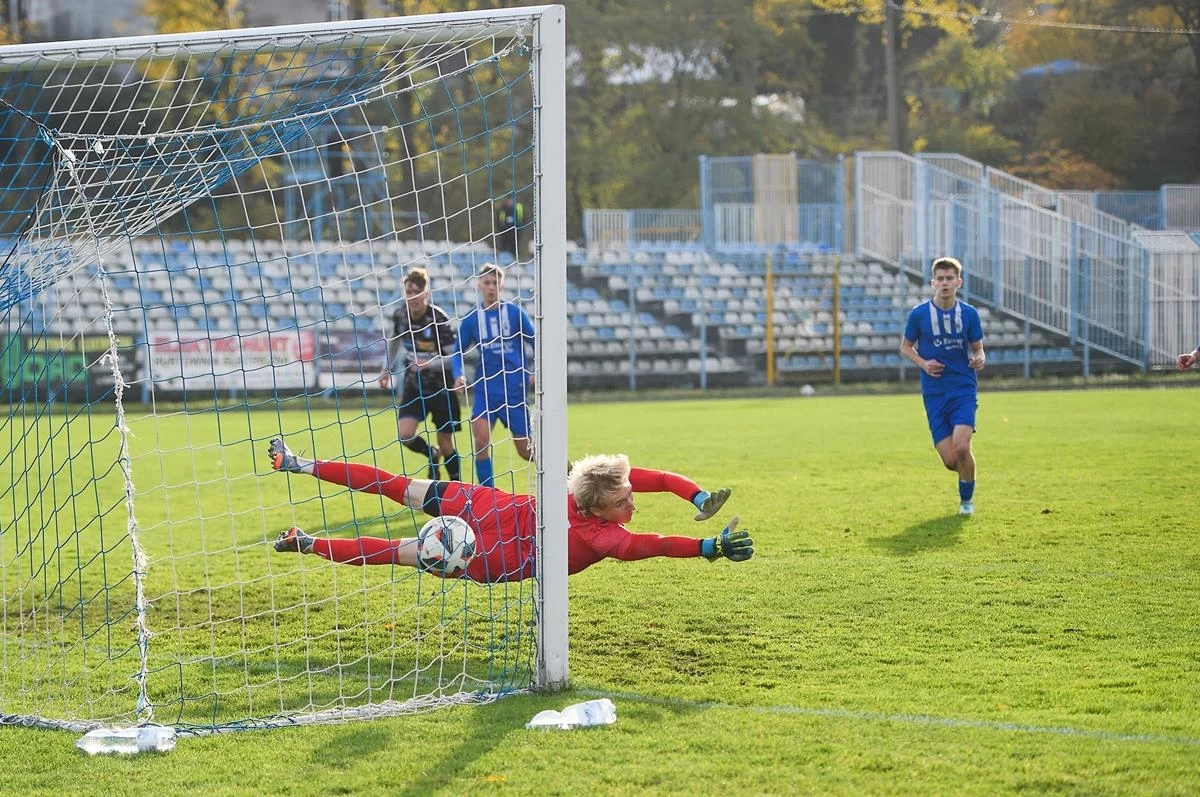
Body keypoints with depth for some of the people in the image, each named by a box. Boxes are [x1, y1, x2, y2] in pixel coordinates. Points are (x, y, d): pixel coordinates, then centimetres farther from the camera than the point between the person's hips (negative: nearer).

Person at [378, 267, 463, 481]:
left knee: (446, 444, 1)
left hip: (441, 387, -4)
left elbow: (454, 357, -18)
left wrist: (429, 364, -32)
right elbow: (394, 341, 18)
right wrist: (387, 369, 16)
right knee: (404, 435, -12)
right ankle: (432, 456, 19)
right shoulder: (400, 315, -4)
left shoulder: (439, 319, -19)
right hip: (414, 385, 4)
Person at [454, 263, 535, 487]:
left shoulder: (514, 312, -3)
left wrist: (536, 373, -11)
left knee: (525, 450, 2)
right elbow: (459, 352, 11)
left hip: (515, 388, -1)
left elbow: (536, 343, 3)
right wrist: (459, 376, -8)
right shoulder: (471, 319, 2)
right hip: (485, 388, 1)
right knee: (481, 439, -18)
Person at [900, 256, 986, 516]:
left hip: (964, 389, 0)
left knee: (961, 446, -21)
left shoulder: (969, 314, 1)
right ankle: (967, 471, 33)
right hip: (934, 394, 0)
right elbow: (905, 348, 9)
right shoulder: (919, 314, -2)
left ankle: (967, 499, 5)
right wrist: (922, 363, -11)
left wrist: (979, 359, -13)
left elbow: (977, 348, 11)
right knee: (950, 460, -6)